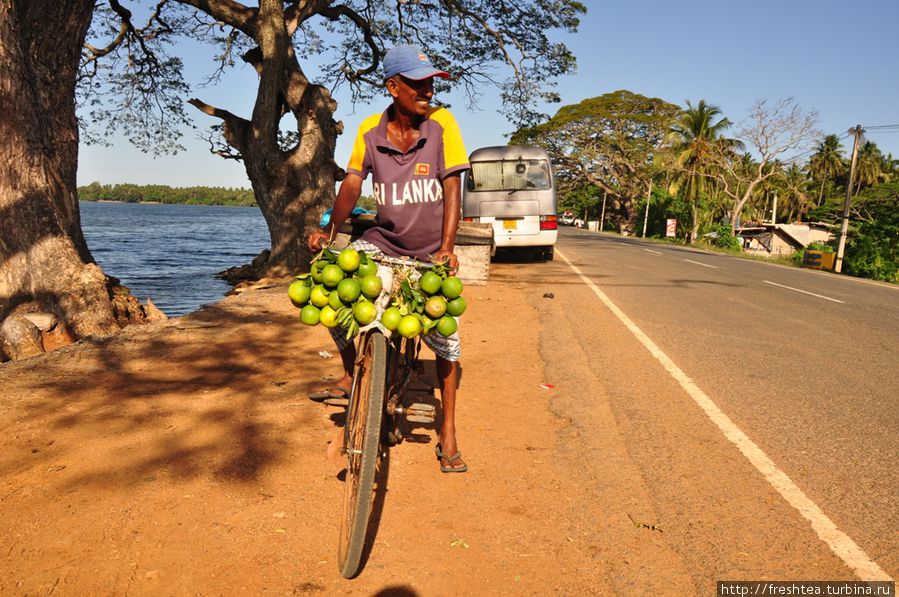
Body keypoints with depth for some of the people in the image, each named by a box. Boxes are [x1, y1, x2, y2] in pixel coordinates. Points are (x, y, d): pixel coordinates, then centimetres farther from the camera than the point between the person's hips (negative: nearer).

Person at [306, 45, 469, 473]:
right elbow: (352, 184, -8)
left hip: (431, 250, -2)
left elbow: (451, 188, -16)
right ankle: (351, 373, 9)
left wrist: (446, 248, -26)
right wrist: (329, 231, -24)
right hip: (383, 242, 2)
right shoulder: (370, 131, -6)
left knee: (445, 337, -6)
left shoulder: (441, 123, -12)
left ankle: (448, 433, 12)